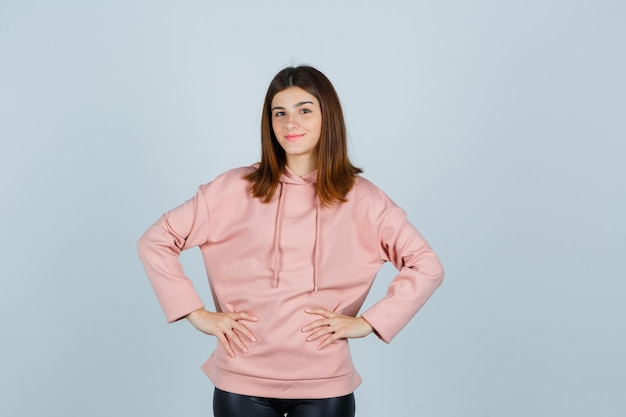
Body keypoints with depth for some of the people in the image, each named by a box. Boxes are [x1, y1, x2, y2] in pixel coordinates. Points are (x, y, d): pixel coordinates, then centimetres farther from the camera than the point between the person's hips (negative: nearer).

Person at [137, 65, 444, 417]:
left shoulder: (360, 198, 0)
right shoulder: (236, 188, -1)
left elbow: (427, 266, 1)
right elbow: (155, 242, 3)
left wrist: (368, 322, -7)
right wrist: (197, 314, -4)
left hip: (325, 385, 0)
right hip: (242, 382, 0)